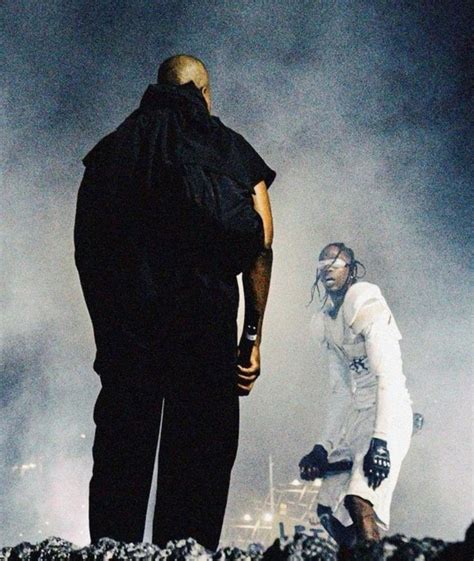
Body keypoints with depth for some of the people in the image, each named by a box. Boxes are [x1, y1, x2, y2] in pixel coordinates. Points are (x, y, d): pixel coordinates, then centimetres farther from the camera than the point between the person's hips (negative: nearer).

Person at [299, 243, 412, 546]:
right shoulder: (325, 322, 13)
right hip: (355, 413, 8)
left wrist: (381, 439, -28)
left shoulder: (366, 305, -11)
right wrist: (324, 446, 10)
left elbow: (389, 375, -19)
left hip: (388, 410, -8)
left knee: (360, 500, -26)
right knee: (329, 506, 6)